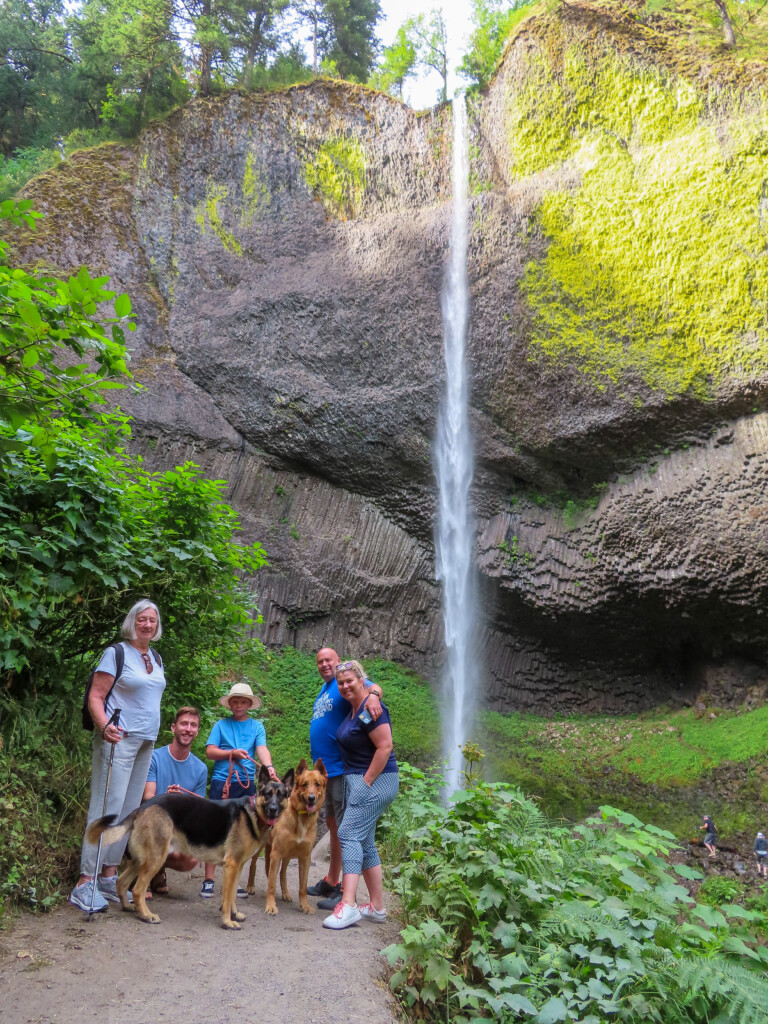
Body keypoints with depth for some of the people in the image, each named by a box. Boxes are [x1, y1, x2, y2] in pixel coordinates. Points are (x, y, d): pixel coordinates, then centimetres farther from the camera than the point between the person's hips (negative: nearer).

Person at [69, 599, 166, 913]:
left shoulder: (156, 658, 14)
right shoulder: (116, 653, -7)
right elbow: (95, 696, -12)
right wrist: (104, 726, -28)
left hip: (146, 743, 8)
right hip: (118, 739, -8)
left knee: (129, 810, 10)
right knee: (107, 807, -9)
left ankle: (109, 876, 20)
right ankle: (85, 884, -3)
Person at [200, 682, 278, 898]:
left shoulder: (256, 726, 9)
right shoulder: (221, 724, 8)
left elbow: (262, 749, -6)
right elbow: (210, 752, 2)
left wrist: (269, 767, -25)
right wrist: (232, 753, -12)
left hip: (247, 783, 1)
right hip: (222, 781, -1)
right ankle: (208, 880, 7)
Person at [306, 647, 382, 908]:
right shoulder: (324, 689, 16)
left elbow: (372, 686, -30)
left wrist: (373, 694, -52)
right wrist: (318, 764, 18)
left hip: (341, 767, -9)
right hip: (325, 768, 9)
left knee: (345, 828, -4)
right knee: (332, 824, 19)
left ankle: (346, 893, 2)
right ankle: (330, 882, 32)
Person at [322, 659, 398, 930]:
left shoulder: (370, 710, -17)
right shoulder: (352, 709, 12)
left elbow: (385, 747, -23)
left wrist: (366, 782, -19)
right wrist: (359, 783, 15)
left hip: (374, 781, -10)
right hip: (356, 781, 10)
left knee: (349, 834, -15)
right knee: (365, 842, 12)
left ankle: (349, 905, -17)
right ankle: (377, 907, 19)